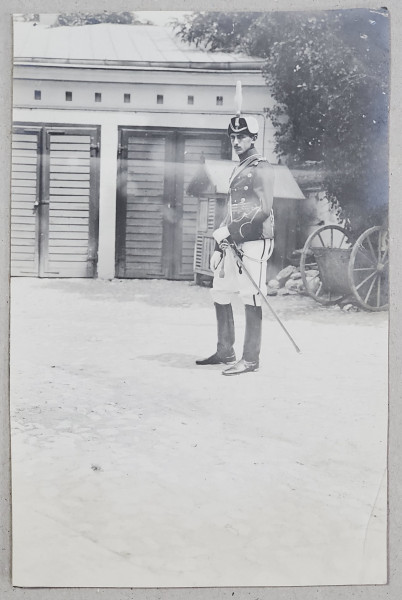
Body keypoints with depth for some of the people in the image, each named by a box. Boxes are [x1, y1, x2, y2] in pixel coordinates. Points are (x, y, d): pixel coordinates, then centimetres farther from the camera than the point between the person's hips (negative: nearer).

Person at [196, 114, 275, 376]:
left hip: (253, 243, -9)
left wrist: (229, 230, -19)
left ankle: (251, 359, 3)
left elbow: (264, 210, -18)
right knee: (220, 295, 12)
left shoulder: (261, 168, -7)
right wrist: (219, 246, 19)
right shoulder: (238, 169, 20)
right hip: (233, 243, 9)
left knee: (251, 301, -5)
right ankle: (225, 352, 25)